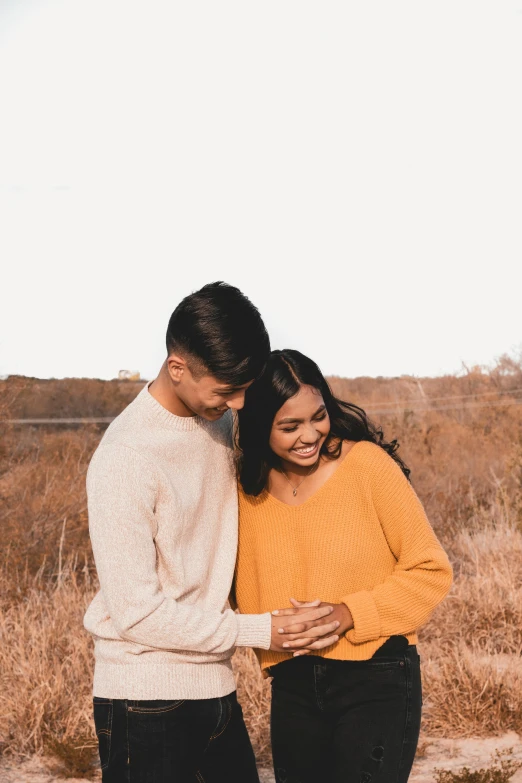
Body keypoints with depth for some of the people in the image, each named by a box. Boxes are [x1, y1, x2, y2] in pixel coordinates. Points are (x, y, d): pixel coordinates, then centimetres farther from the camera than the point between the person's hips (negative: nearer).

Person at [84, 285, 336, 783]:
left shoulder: (216, 419, 4)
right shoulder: (124, 458, -19)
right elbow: (136, 611, -18)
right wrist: (262, 631, -15)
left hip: (216, 687, 7)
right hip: (147, 703, -7)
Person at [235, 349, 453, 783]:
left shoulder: (368, 463, -13)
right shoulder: (251, 488, 1)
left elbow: (431, 570, -10)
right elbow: (249, 593, 10)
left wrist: (348, 614, -19)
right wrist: (274, 633, -11)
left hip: (376, 681, -5)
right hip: (293, 684, 5)